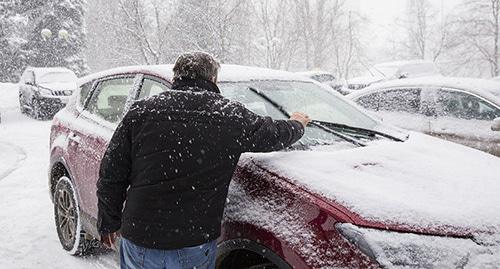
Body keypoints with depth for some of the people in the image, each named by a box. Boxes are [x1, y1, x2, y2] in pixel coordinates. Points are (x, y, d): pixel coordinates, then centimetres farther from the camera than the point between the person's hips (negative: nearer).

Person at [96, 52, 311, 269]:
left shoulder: (141, 112, -3)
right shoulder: (230, 116, -5)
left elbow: (111, 175, 0)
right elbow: (274, 134, 12)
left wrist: (109, 222, 14)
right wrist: (297, 124, 35)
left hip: (139, 243, 1)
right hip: (196, 246, 0)